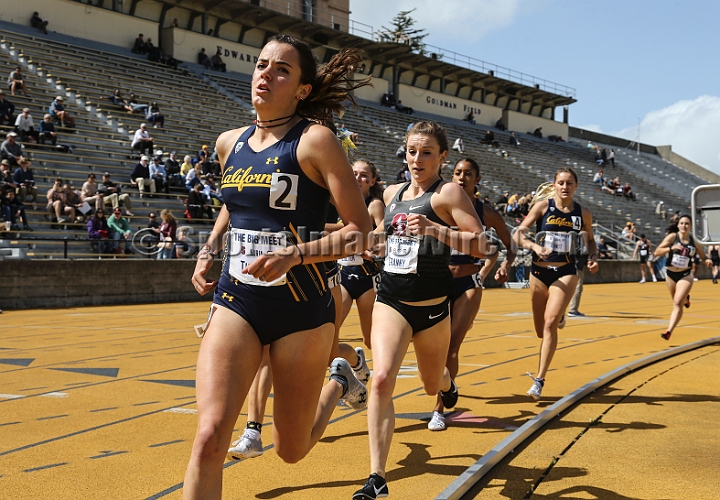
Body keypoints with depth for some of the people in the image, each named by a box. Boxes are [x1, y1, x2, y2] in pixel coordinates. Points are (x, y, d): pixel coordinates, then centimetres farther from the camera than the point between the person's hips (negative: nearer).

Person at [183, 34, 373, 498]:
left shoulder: (315, 140, -10)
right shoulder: (230, 143, 7)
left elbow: (361, 231, -12)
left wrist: (295, 254, -23)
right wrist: (208, 251, 14)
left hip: (301, 307, -3)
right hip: (236, 302, 4)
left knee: (291, 450, 12)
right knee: (210, 437, -15)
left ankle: (339, 381, 43)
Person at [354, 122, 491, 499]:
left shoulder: (448, 192, -6)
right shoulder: (392, 193, 10)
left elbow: (479, 244, -16)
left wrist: (435, 229, -26)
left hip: (432, 303, -2)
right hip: (391, 299, 3)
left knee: (432, 385, 17)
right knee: (382, 378, -19)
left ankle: (446, 383, 59)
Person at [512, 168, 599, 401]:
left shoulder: (583, 214, 1)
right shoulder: (543, 206, -5)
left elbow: (590, 240, 18)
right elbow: (518, 234, -10)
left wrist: (593, 257, -2)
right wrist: (534, 246, -29)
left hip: (565, 273, -1)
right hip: (539, 272, 1)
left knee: (549, 323, -18)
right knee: (541, 330, 12)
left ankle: (539, 380, -12)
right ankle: (559, 316, 51)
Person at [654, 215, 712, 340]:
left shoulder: (694, 241, -3)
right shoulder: (672, 237, -8)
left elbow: (703, 257, 9)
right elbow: (657, 252, -15)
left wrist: (707, 261, -14)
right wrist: (671, 248, -29)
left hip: (685, 275, -2)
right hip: (670, 274, 2)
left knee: (677, 303, -17)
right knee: (677, 301, 22)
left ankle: (669, 332, -20)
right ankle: (686, 299, 59)